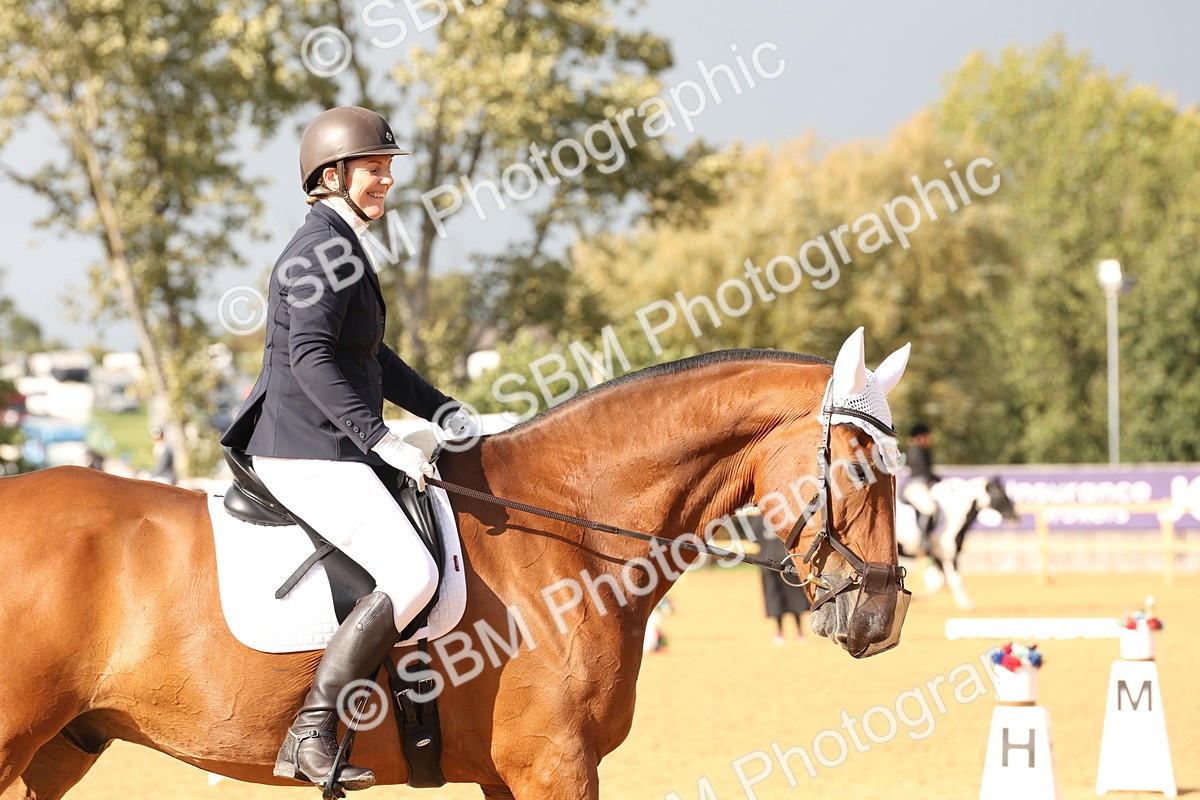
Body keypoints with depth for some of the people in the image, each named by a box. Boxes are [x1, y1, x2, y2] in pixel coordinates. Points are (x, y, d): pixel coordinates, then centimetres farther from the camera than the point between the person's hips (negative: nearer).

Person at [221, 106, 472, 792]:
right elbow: (311, 356, -25)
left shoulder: (342, 247, 19)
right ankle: (311, 737, -25)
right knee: (411, 576, -24)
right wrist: (383, 440, -28)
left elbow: (370, 356, 28)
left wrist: (441, 409, 17)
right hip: (310, 456, -11)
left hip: (329, 452, 11)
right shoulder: (324, 248, -13)